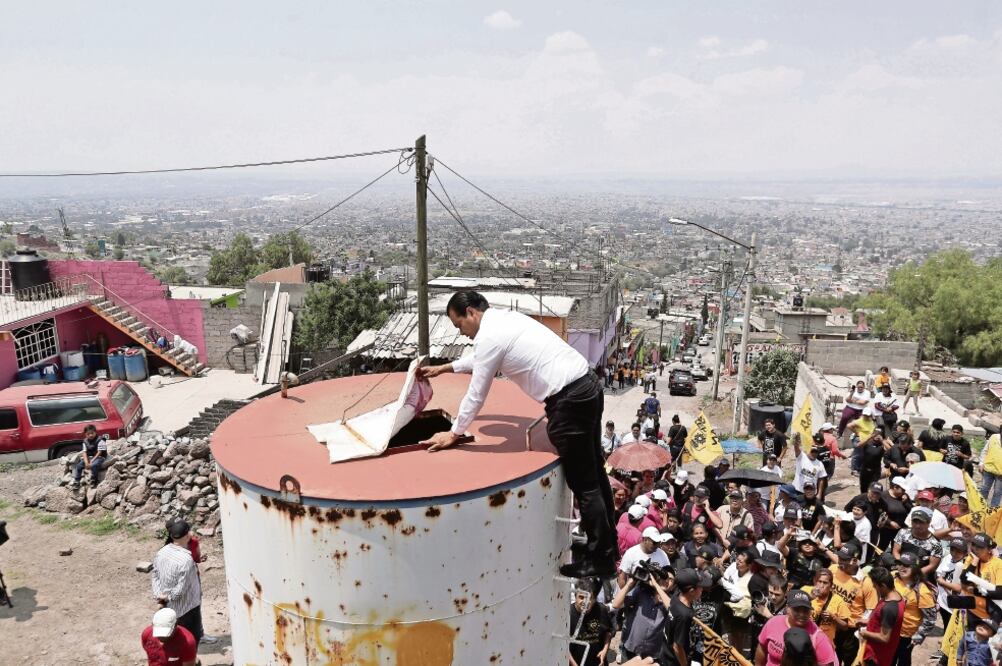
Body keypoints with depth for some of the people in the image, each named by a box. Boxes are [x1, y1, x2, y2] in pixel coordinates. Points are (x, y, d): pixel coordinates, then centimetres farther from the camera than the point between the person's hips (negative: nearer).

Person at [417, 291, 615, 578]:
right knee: (594, 474, 20)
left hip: (568, 401, -10)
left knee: (584, 484, 3)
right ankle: (607, 543, 35)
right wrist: (443, 368, 44)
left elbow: (476, 394, -5)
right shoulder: (506, 318, 17)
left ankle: (600, 559, 16)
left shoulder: (488, 335, -11)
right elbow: (481, 358, 36)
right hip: (588, 385, 10)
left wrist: (454, 433, 9)